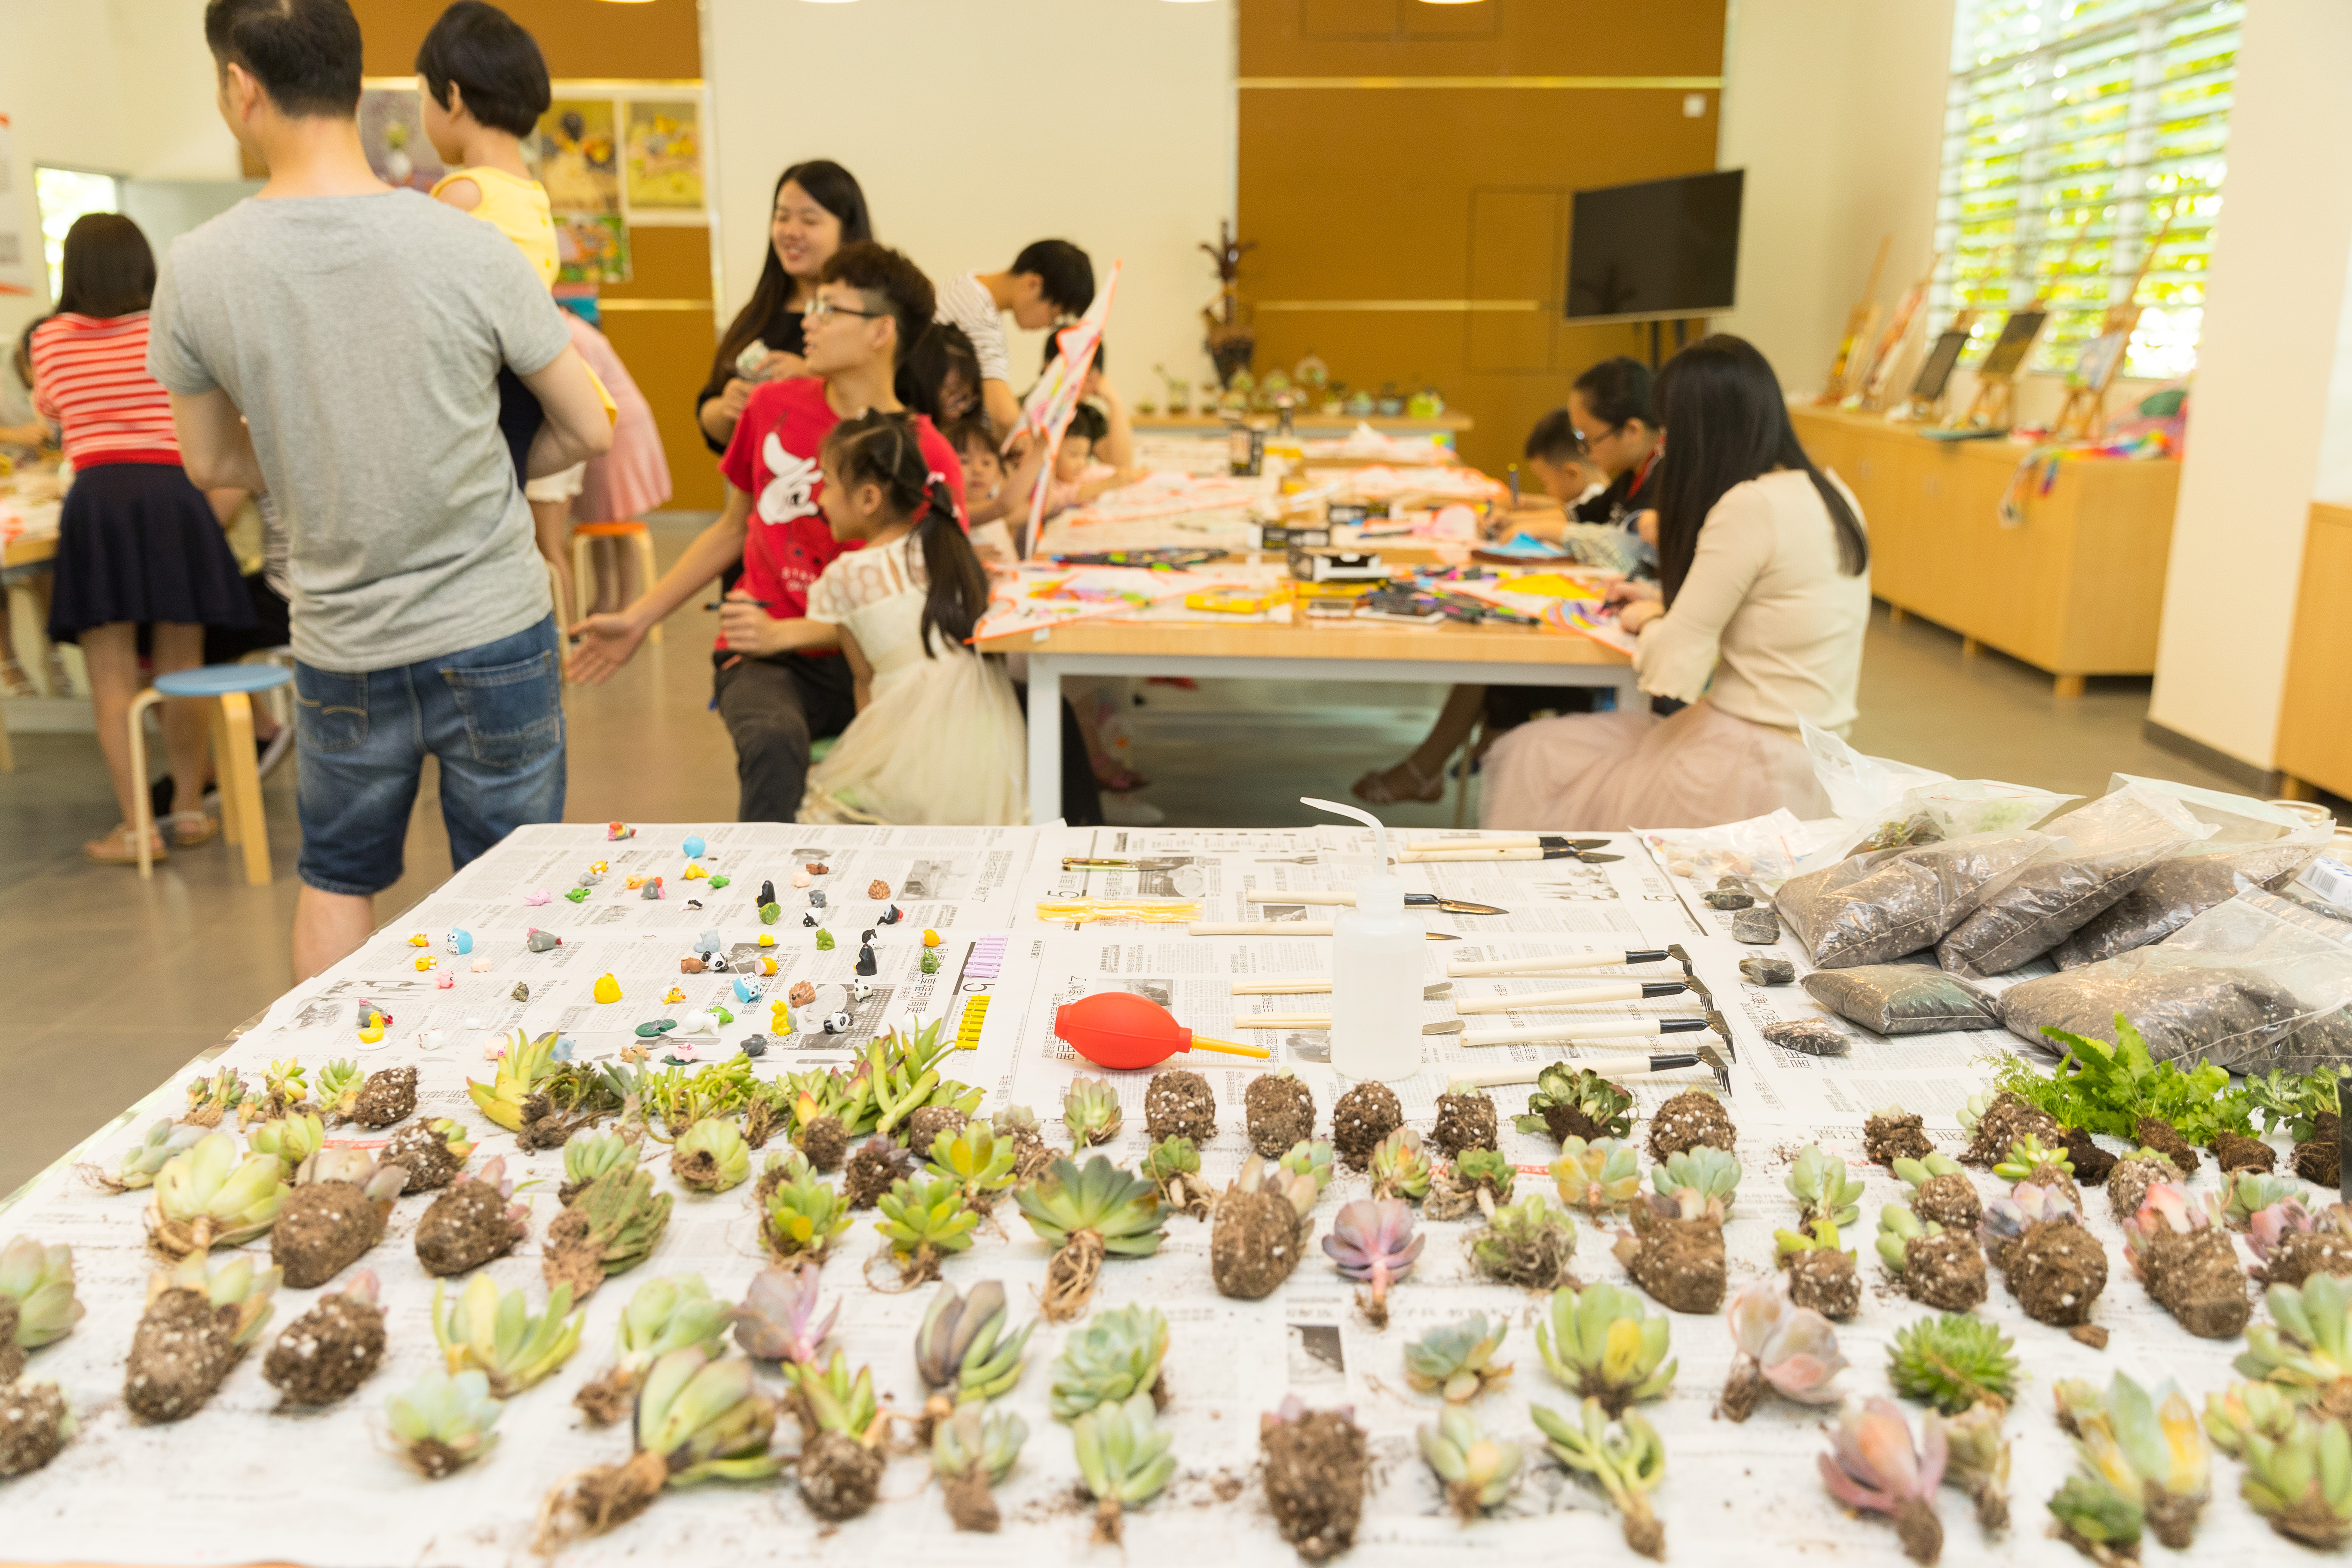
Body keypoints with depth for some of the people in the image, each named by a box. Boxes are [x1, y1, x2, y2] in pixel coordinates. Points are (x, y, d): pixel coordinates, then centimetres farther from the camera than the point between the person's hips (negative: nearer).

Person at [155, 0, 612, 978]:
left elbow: (213, 464, 6)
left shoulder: (196, 272, -8)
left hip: (341, 648, 2)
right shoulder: (469, 250, -14)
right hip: (494, 632, -1)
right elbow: (587, 431, -4)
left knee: (336, 882, 22)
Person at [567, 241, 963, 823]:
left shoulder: (929, 458, -4)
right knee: (773, 742, -34)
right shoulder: (773, 406, 7)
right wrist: (637, 619, 20)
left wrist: (784, 633, -17)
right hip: (765, 661, 1)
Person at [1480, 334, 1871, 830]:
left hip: (1750, 778, -9)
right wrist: (1666, 602, 18)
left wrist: (1650, 619, 2)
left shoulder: (1748, 506, -21)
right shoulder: (1831, 495, 8)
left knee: (1527, 756, 8)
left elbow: (1673, 673, -19)